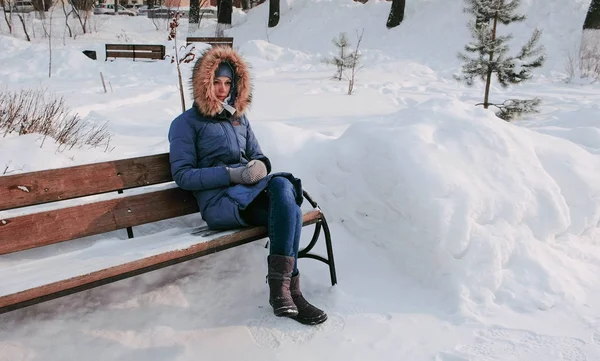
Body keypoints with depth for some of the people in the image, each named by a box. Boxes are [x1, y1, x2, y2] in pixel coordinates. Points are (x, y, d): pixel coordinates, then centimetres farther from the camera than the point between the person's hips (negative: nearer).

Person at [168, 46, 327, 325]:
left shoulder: (238, 118, 24)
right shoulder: (186, 123, 7)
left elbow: (259, 156, 23)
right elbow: (183, 175, -3)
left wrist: (261, 165, -5)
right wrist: (233, 174, -16)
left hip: (254, 195, 6)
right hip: (219, 203, -5)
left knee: (288, 205, -31)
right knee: (284, 184, -32)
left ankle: (282, 288, -27)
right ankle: (288, 289, -30)